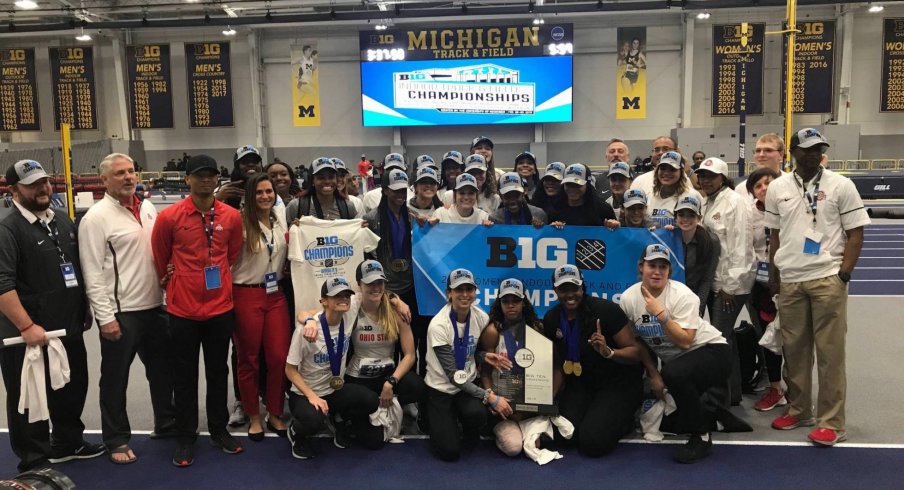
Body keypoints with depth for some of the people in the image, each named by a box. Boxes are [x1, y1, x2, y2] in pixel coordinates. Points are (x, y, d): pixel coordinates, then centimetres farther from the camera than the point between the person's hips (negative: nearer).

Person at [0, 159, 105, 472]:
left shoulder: (63, 219, 10)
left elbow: (79, 266, 21)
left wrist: (84, 310, 17)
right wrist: (27, 326, -23)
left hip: (69, 327, 7)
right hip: (29, 335, -7)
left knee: (73, 388, 20)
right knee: (29, 398, 7)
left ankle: (68, 443, 39)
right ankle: (34, 461, 22)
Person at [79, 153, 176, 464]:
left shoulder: (148, 208, 9)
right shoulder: (96, 217, -11)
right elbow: (92, 273, -14)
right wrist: (105, 317, -16)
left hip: (155, 306, 7)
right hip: (120, 312, -6)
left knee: (163, 369, 18)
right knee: (115, 379, 7)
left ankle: (166, 424, 35)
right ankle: (116, 439, 22)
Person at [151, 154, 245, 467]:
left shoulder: (232, 216, -1)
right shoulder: (169, 217, -8)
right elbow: (160, 260, 5)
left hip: (221, 307, 2)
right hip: (183, 310, -2)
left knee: (218, 371, 14)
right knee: (185, 376, 9)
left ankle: (219, 430, 28)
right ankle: (186, 437, 21)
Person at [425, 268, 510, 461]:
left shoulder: (481, 318, -10)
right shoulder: (438, 325, -23)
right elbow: (452, 375, -22)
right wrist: (489, 397, -26)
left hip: (468, 383, 3)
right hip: (441, 389, -3)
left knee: (476, 414, -31)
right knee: (450, 451, -12)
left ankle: (470, 434, 7)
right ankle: (434, 419, 21)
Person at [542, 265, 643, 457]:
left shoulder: (606, 310, -19)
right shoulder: (551, 320, -3)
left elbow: (635, 352, -18)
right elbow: (558, 365, 5)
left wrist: (608, 352, -37)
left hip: (618, 383, -5)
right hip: (580, 384, 5)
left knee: (593, 441, -21)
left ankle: (623, 420, 11)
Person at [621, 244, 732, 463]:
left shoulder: (682, 295, -22)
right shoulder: (628, 298, -10)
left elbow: (685, 341, -29)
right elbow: (637, 341, 5)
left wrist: (661, 314, -35)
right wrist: (653, 374, 6)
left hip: (710, 350, -6)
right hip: (673, 361, 6)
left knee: (674, 374, -37)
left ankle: (701, 437, -15)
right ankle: (709, 414, 34)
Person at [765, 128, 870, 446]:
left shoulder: (841, 185, 0)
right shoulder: (777, 188, 8)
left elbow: (855, 232, -1)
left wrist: (844, 274, -8)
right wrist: (773, 275, 11)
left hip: (827, 279, -3)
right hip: (789, 280, 3)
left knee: (830, 352, -1)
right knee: (793, 349, 10)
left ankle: (831, 422, 6)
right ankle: (799, 410, 24)